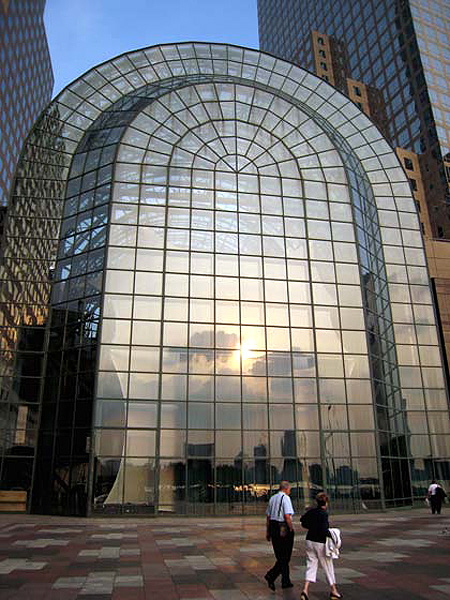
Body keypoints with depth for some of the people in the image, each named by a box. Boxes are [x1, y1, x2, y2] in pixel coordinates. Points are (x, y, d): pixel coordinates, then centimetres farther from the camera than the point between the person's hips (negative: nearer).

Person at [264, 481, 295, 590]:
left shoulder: (272, 498, 13)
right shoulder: (285, 498, -10)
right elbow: (287, 516, -19)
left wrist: (268, 532, 19)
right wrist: (291, 529, -10)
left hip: (273, 528, 8)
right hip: (283, 529, -8)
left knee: (280, 556, 15)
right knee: (285, 557, 1)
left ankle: (286, 582, 20)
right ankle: (271, 575, -11)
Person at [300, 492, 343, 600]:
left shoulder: (311, 511, 2)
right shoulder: (324, 514, -18)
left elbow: (303, 522, 15)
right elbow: (324, 530, -25)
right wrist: (331, 535, -10)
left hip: (310, 541, 5)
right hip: (320, 543, -5)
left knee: (311, 565, 8)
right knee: (328, 566, 12)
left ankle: (305, 589, -6)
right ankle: (333, 591, 26)